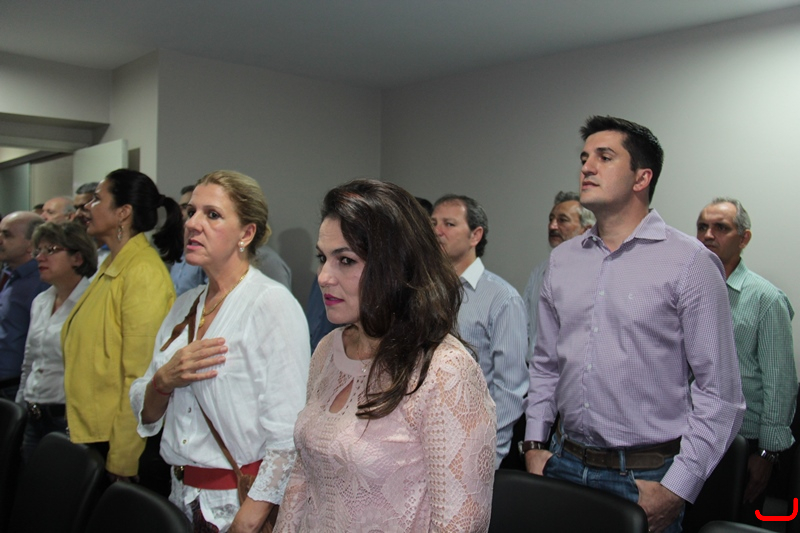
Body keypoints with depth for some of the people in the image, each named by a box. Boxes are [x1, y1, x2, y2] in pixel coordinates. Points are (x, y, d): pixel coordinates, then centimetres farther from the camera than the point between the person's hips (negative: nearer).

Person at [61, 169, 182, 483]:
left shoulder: (144, 273, -17)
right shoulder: (109, 268, 11)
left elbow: (139, 374, -21)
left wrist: (122, 461, -19)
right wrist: (79, 429, 16)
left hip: (120, 442, -9)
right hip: (89, 433, 9)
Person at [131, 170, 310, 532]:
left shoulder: (272, 303, -15)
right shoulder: (185, 305, 7)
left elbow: (289, 434, -21)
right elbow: (144, 413, 10)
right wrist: (163, 380, -10)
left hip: (243, 502, -6)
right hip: (183, 499, 6)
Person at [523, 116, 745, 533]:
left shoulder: (690, 261, -9)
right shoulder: (562, 259, 7)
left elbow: (719, 391, -10)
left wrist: (676, 489, -13)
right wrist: (534, 445, 6)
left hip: (645, 476, -4)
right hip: (565, 464, 5)